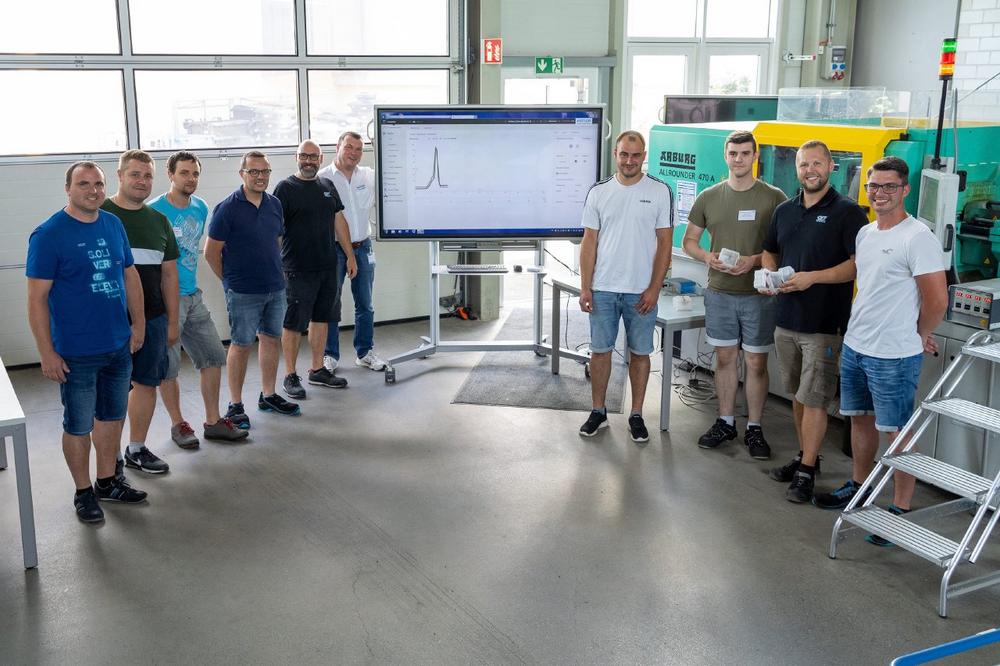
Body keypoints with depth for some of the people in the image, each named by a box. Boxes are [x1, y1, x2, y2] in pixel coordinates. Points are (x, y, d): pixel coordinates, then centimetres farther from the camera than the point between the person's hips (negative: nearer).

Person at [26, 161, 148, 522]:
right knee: (78, 425, 7)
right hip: (77, 354, -6)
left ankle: (107, 481, 34)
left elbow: (130, 275, 15)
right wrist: (47, 353, -15)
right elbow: (37, 298, -13)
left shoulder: (113, 225, 5)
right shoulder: (48, 234, -13)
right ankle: (84, 492, 23)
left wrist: (138, 323, 11)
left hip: (119, 345, 6)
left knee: (113, 416, 17)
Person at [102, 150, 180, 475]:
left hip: (153, 319, 5)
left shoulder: (158, 220, 11)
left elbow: (169, 273, 15)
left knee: (147, 383, 11)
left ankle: (137, 449, 25)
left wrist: (172, 321, 12)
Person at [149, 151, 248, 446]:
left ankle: (213, 422, 20)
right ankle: (178, 424, 19)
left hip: (193, 296, 7)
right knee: (168, 367, 3)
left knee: (213, 357, 9)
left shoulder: (201, 208, 7)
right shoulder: (154, 211, -14)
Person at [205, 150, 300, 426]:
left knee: (272, 339, 14)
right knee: (241, 346, 1)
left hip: (275, 288, 6)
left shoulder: (274, 204, 6)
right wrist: (231, 281, -1)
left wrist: (274, 273, 12)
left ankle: (268, 396, 28)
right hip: (243, 293, -6)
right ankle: (235, 405, 12)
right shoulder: (228, 208, -12)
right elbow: (211, 252, -8)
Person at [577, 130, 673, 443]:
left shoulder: (660, 192, -1)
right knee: (600, 350, 7)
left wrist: (654, 289, -8)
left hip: (642, 291, -1)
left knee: (640, 353, 7)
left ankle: (636, 415, 19)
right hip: (603, 288, 1)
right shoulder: (599, 192, 3)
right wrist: (585, 287, -3)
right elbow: (589, 242, 4)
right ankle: (598, 411, 21)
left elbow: (664, 243, -2)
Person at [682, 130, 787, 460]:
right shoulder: (709, 197, 5)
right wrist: (707, 256, -9)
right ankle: (725, 422, 25)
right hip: (719, 292, 3)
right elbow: (689, 240, 12)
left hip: (758, 294, -2)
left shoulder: (774, 198, -4)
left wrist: (755, 260, -19)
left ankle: (754, 428, 16)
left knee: (756, 362, 4)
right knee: (724, 358, 11)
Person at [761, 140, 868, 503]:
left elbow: (859, 264, -15)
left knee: (814, 399, -4)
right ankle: (805, 456, 30)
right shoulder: (784, 210, 11)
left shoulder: (848, 212, -8)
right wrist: (769, 275, 1)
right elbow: (769, 252, 22)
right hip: (786, 319, 6)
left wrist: (813, 277, -22)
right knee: (798, 395, 16)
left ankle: (806, 472, 4)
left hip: (824, 324, -6)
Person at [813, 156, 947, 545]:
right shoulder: (865, 233, 9)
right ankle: (859, 487, 37)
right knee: (860, 418, 20)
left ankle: (901, 509, 11)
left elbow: (937, 301, -15)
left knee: (896, 432, 1)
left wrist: (918, 337, -2)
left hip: (894, 356, -8)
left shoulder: (917, 238, -16)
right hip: (854, 347, 8)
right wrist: (859, 330, 16)